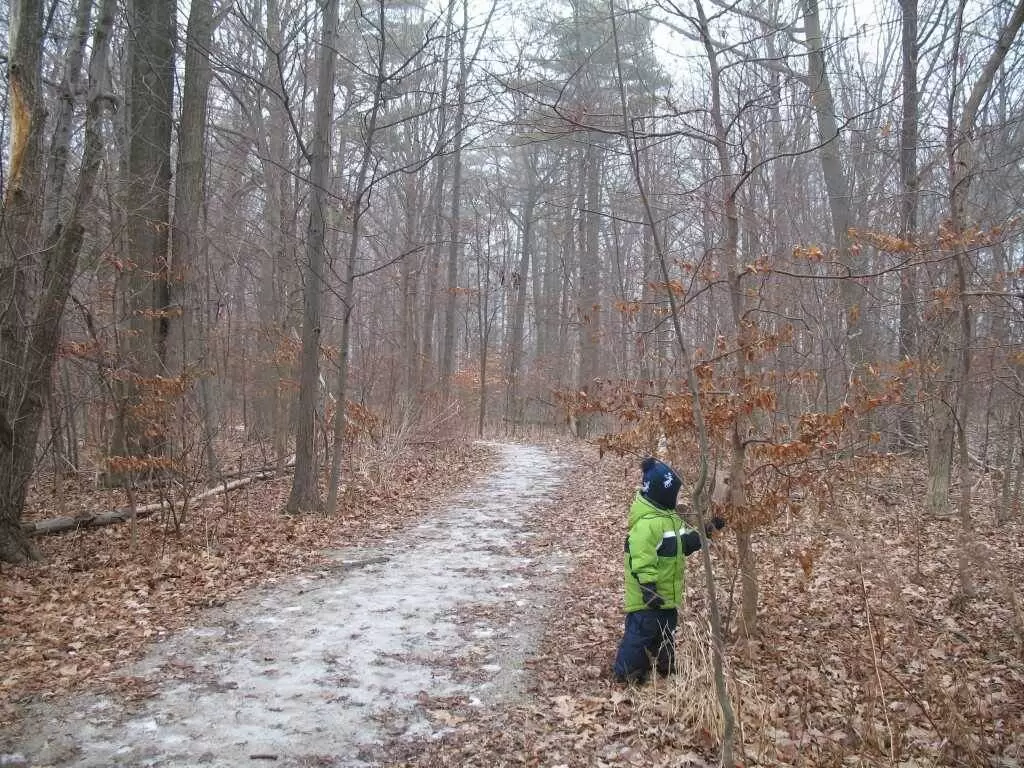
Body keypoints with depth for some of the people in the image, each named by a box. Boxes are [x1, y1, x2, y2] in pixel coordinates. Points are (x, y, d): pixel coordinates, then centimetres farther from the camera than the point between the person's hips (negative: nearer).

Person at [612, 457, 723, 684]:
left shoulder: (669, 517, 8)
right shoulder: (646, 523, -27)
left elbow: (686, 542, 18)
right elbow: (641, 561, -29)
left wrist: (708, 530, 11)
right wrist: (648, 588, -31)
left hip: (667, 594, 10)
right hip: (650, 597, -10)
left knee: (665, 633, 23)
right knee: (641, 633, 1)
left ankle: (666, 668, 39)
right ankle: (627, 673, 14)